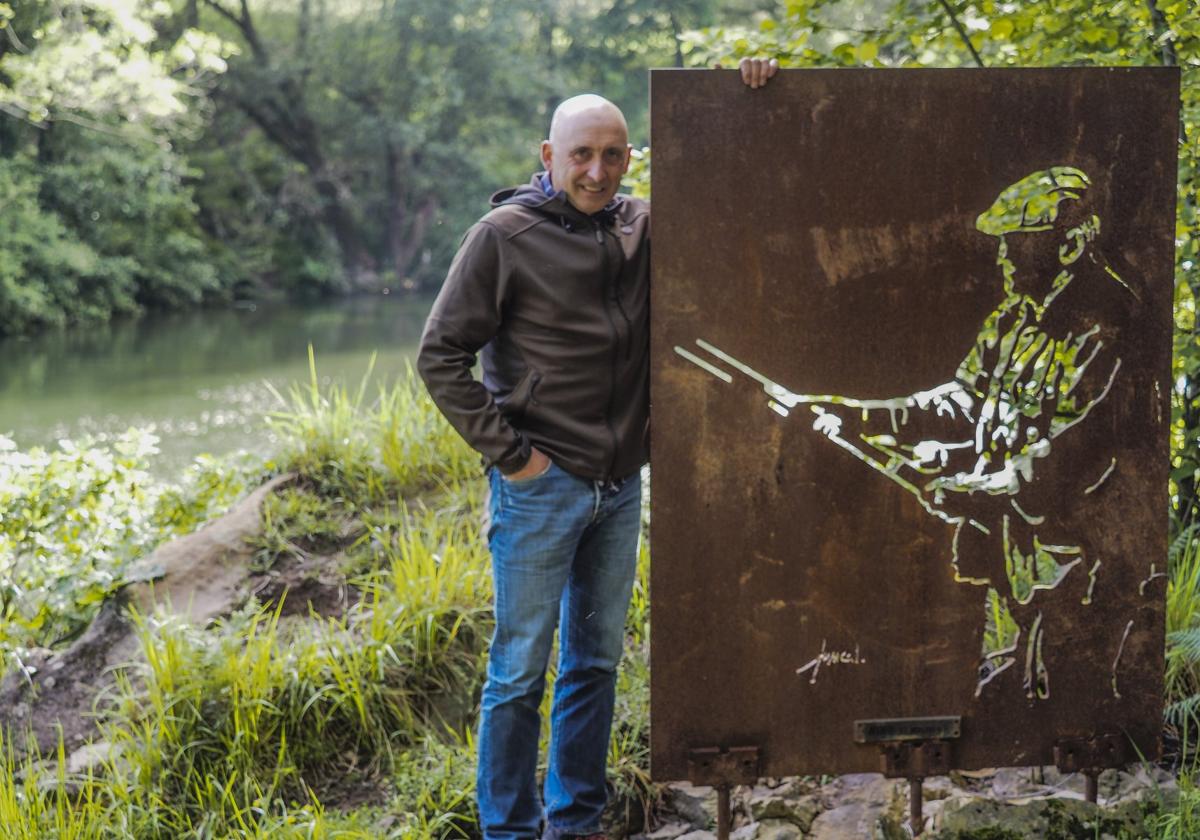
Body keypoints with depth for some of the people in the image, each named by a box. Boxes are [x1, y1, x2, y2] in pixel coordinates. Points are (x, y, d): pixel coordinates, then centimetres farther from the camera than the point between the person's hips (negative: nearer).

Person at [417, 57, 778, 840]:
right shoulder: (505, 235, -9)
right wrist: (507, 452, -12)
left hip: (622, 485, 5)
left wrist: (749, 104, -1)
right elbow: (441, 356, -8)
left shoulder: (644, 226, 4)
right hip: (541, 488, -5)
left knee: (598, 660, 14)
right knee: (520, 671, 2)